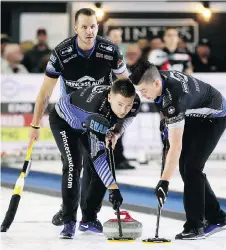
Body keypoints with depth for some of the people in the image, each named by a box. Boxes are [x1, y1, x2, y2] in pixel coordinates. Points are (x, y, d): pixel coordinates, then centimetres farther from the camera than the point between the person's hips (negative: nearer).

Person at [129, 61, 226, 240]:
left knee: (192, 166, -18)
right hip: (194, 115, 9)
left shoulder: (174, 98, -41)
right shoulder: (157, 77, -18)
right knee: (185, 165, 5)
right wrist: (167, 123, 4)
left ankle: (194, 226, -14)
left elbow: (176, 146, -43)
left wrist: (164, 182, -45)